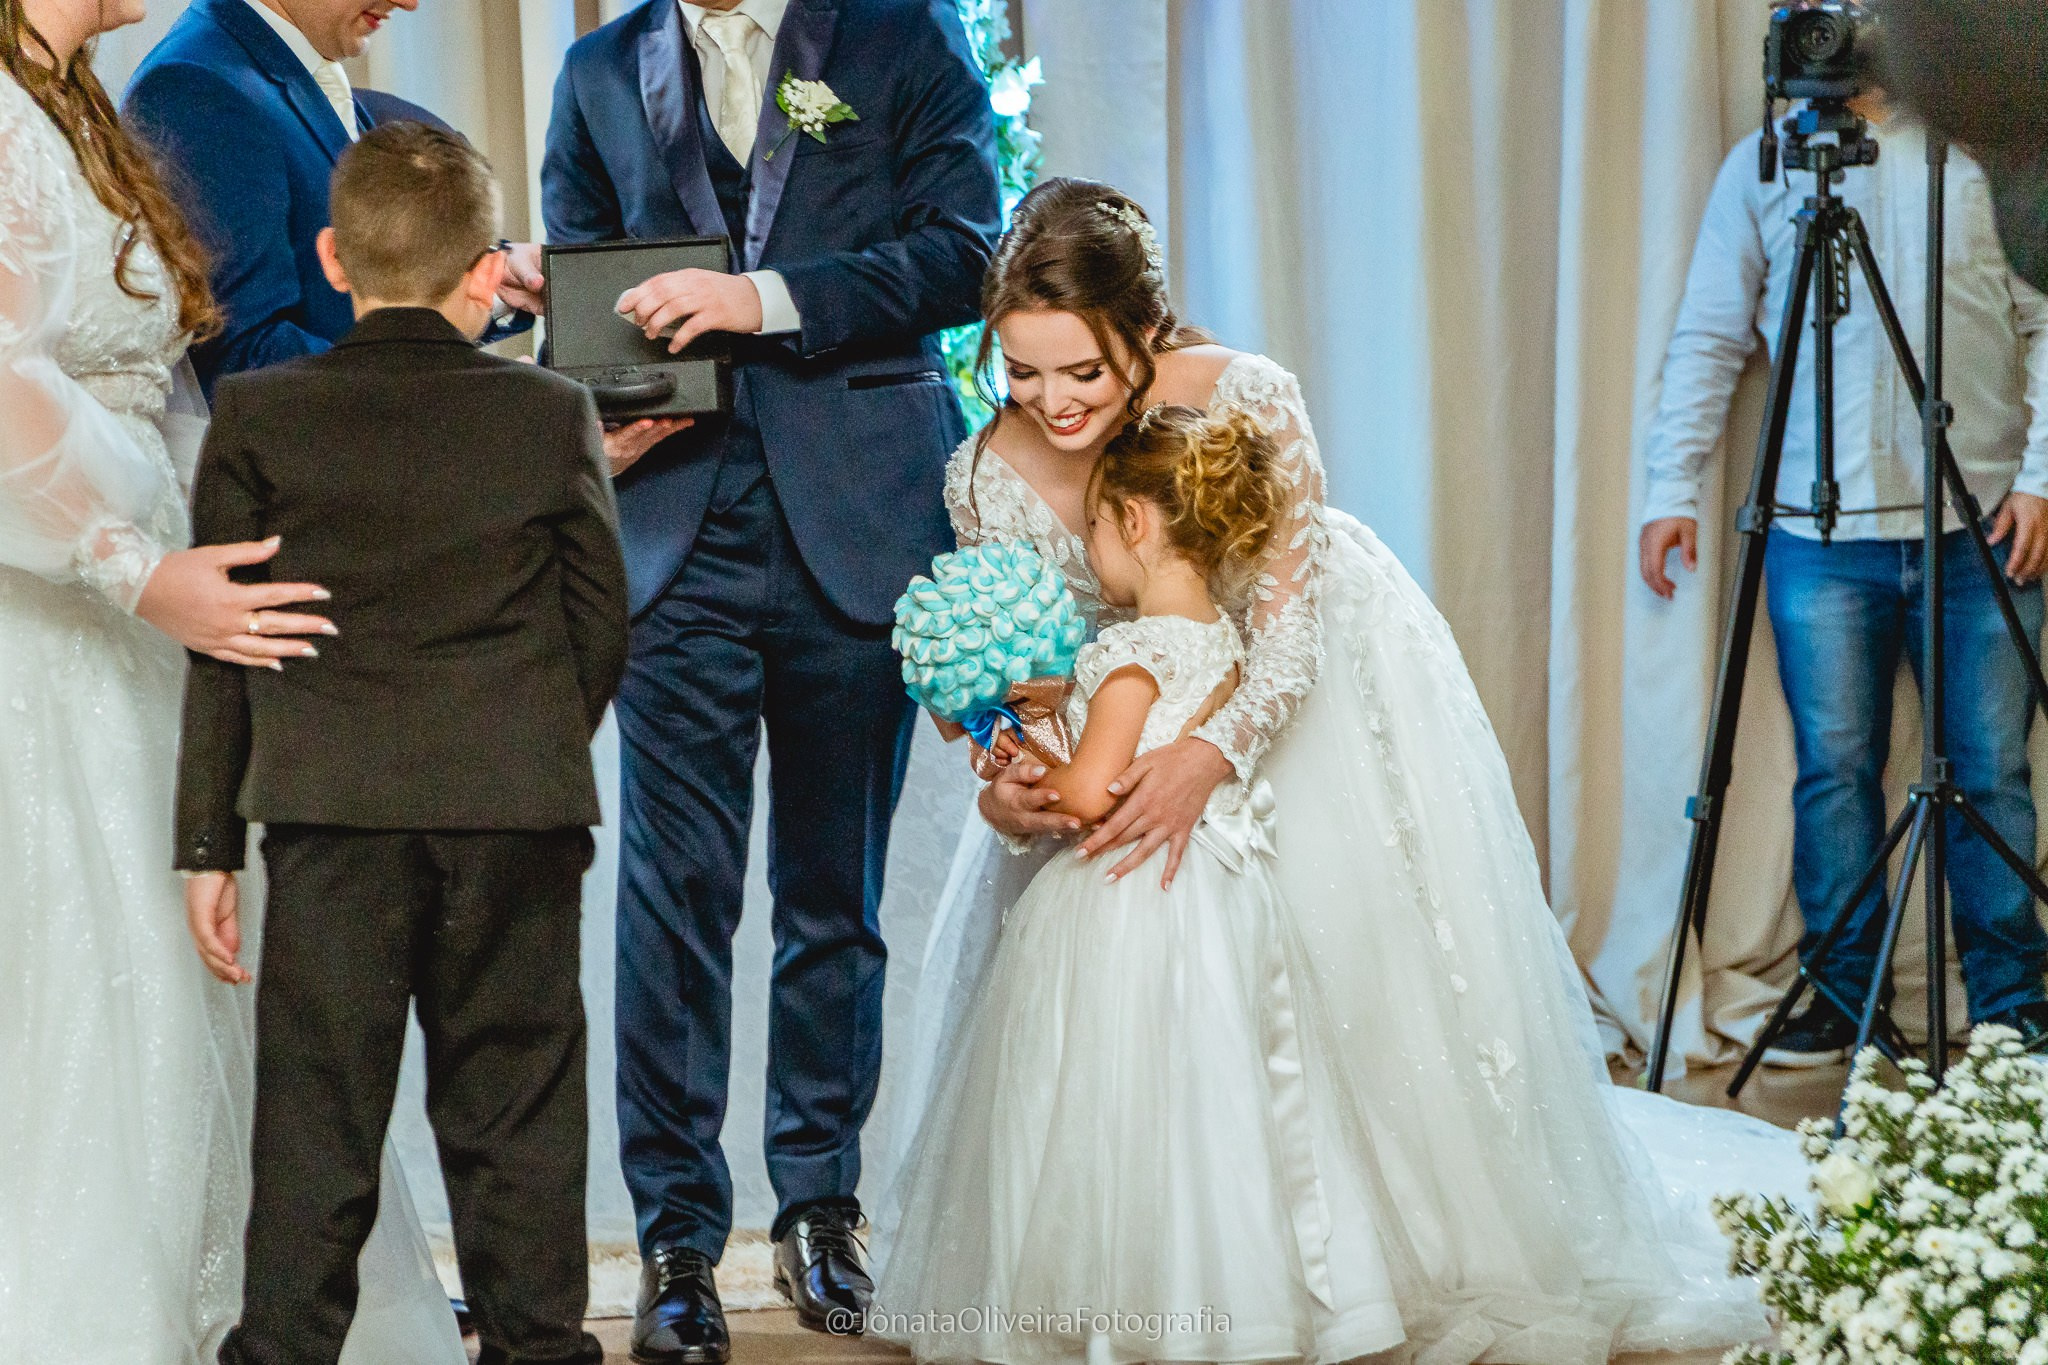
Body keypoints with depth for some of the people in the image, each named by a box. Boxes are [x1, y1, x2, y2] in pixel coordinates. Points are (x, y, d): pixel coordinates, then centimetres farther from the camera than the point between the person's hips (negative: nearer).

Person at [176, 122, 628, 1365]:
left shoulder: (258, 417, 1)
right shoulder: (554, 414, 2)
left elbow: (219, 645, 2)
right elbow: (603, 621, 8)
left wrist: (210, 843, 7)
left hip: (329, 810, 0)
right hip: (520, 811, 1)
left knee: (316, 1118, 3)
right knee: (514, 1117, 9)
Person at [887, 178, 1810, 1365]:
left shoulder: (1245, 402, -34)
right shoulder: (993, 475, -23)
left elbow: (1288, 621, -32)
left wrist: (1209, 757, -49)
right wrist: (1002, 783, -35)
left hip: (1315, 677, -3)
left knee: (1374, 960, -3)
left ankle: (1443, 1252, 17)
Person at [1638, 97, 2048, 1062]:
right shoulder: (1761, 168, 8)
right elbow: (1706, 339, 8)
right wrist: (1671, 488, 1)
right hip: (1821, 530, 1)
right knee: (1833, 767, 1)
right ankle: (1842, 993, 13)